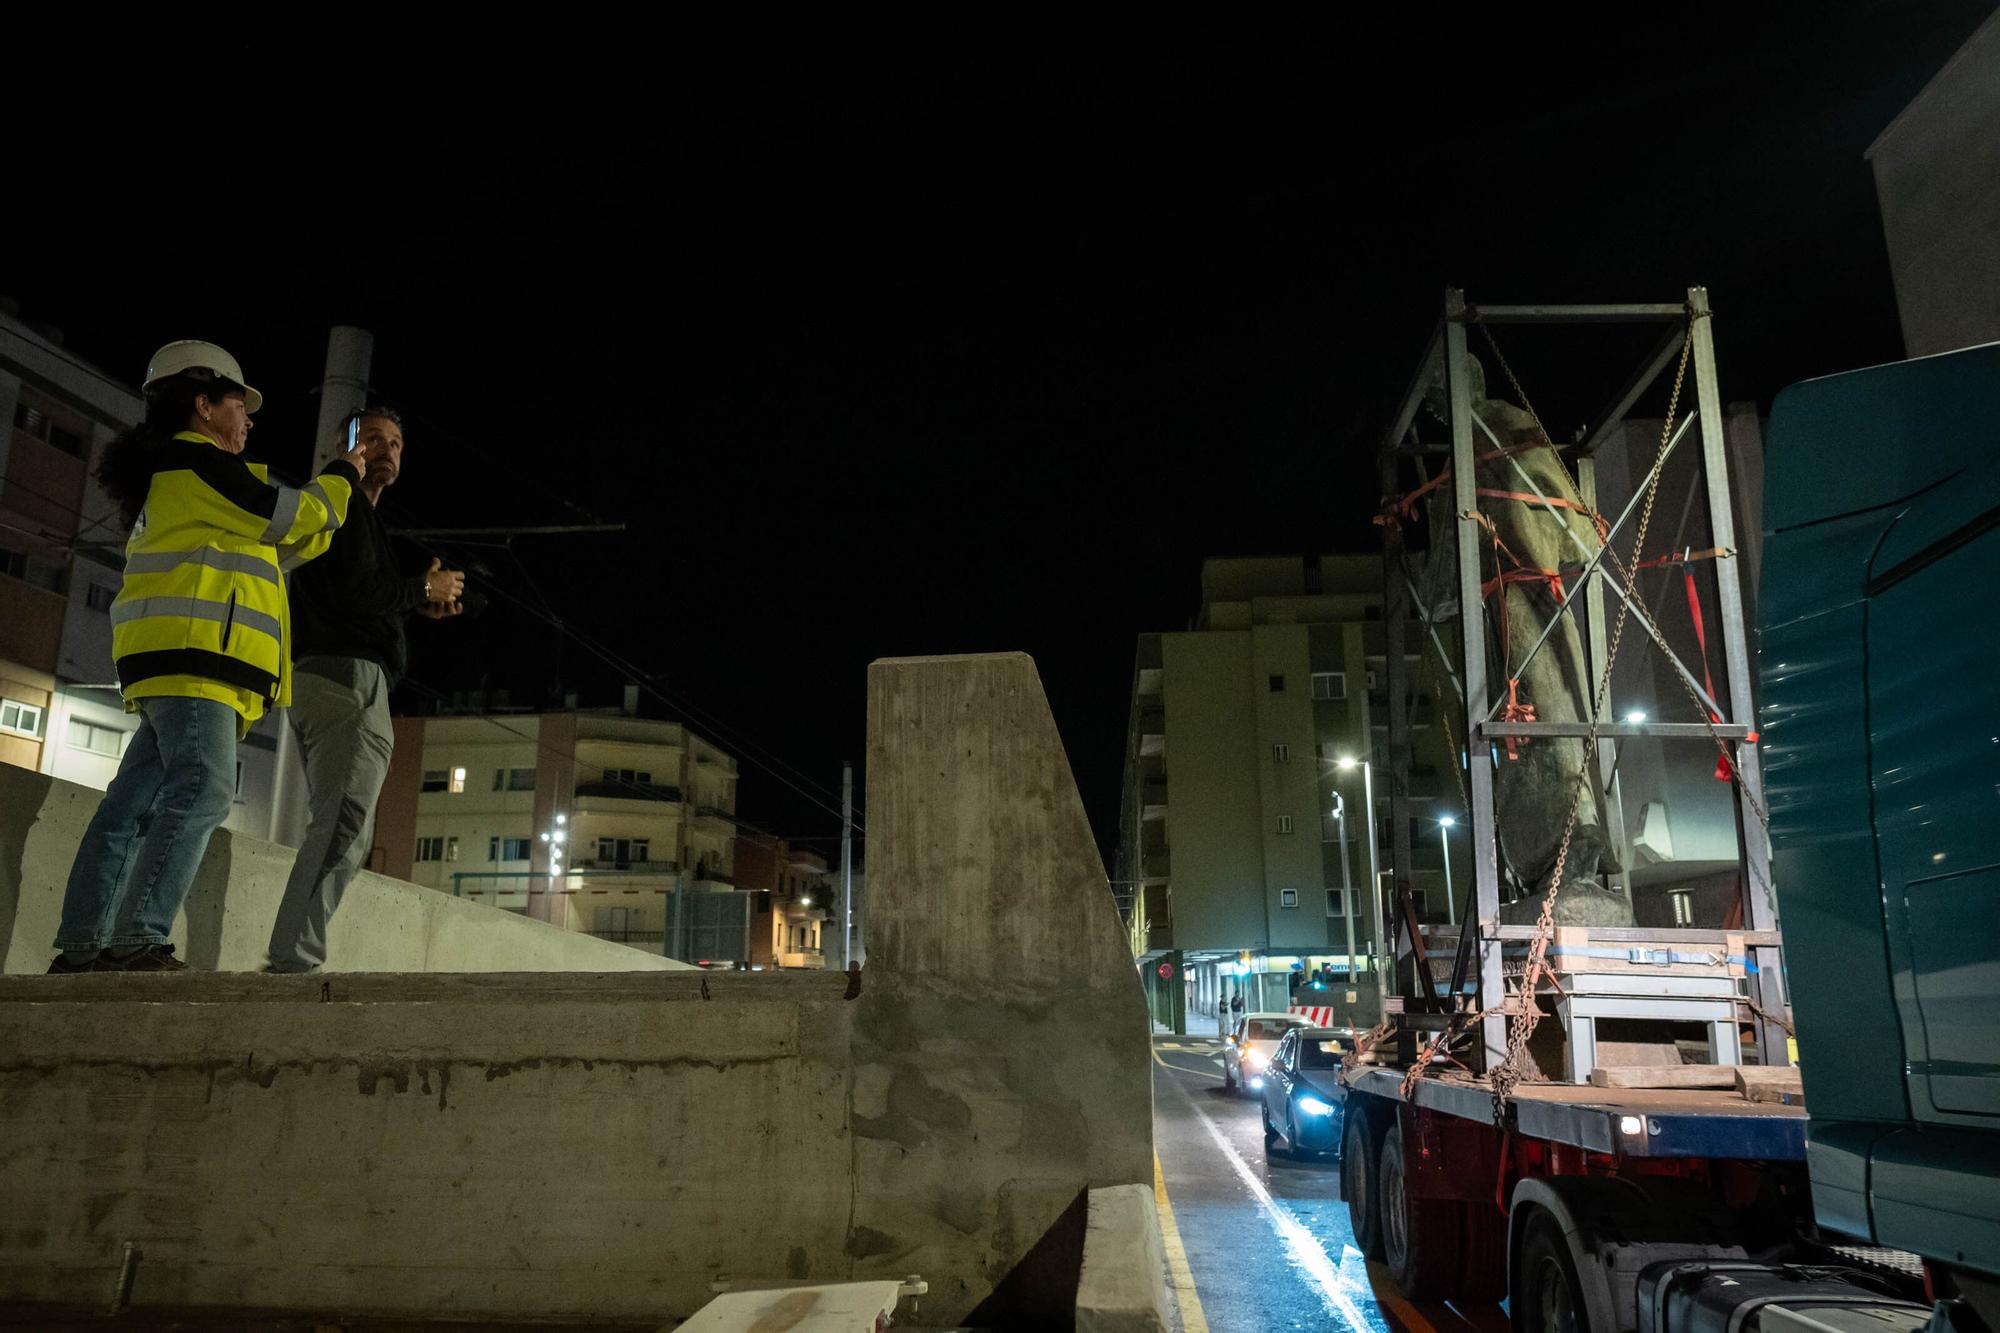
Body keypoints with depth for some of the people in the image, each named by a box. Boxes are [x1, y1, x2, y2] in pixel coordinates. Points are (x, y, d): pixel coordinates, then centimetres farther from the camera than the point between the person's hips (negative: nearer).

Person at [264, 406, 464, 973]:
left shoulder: (341, 509, 29)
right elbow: (356, 591, -17)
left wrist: (419, 602, 15)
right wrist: (425, 588, -2)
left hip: (316, 678, 11)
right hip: (349, 676, -11)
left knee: (341, 831, 11)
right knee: (342, 825, -18)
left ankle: (291, 958, 9)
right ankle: (294, 958, -23)